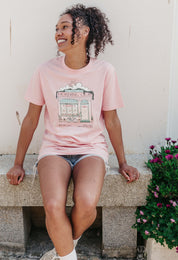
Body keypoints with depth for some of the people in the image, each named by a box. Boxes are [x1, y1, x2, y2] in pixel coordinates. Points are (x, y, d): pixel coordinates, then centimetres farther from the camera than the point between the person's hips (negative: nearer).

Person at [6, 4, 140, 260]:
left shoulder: (105, 71, -2)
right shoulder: (46, 71, -1)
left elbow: (111, 120, 6)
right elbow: (31, 119, 6)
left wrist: (122, 163, 9)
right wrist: (18, 164, 7)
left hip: (91, 148, 0)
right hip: (54, 147, 1)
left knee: (86, 204, -27)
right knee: (53, 206, -27)